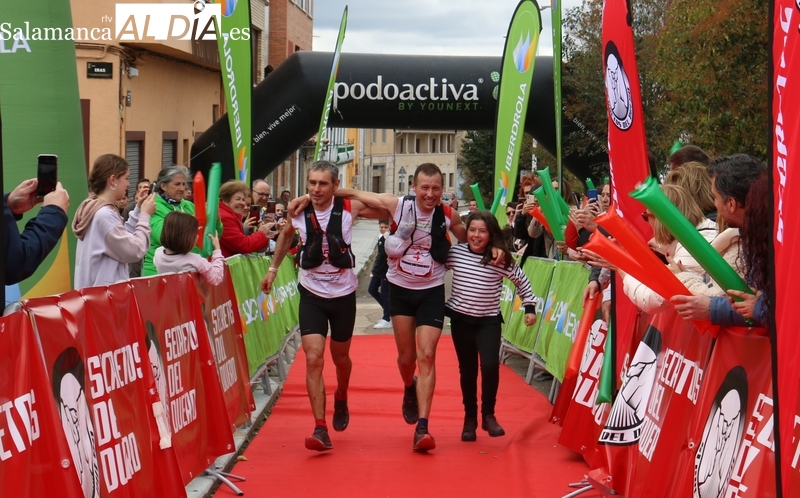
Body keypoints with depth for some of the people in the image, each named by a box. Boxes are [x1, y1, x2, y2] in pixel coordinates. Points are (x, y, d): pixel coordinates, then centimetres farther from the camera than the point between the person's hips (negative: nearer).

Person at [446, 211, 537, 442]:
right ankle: (470, 418, 24)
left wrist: (529, 308, 4)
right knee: (467, 370, 8)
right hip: (461, 319, 2)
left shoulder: (501, 259, -10)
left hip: (489, 320, -2)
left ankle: (488, 414, 2)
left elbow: (522, 281, 3)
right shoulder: (455, 253, -7)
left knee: (490, 365, -19)